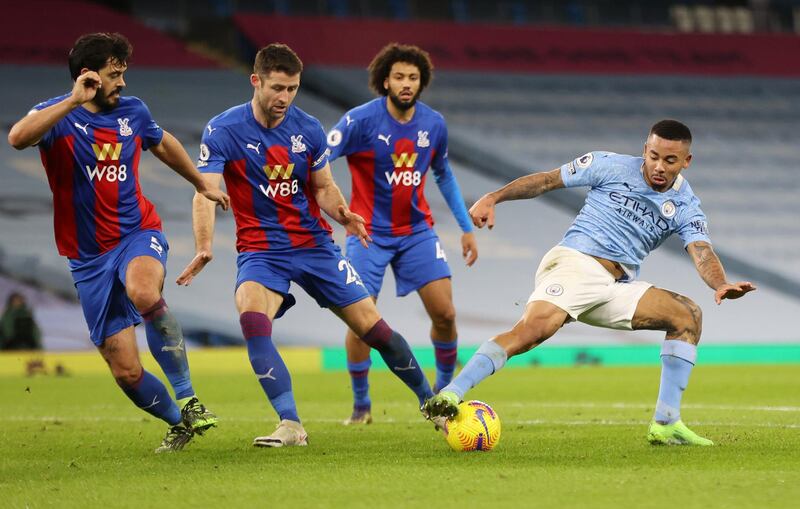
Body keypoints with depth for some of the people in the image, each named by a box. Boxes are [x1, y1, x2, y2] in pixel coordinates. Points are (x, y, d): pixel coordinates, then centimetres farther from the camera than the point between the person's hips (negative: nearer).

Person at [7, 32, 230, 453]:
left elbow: (163, 144, 28)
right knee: (125, 370, -4)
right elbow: (18, 137, -31)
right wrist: (73, 102, -33)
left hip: (138, 233, 1)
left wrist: (201, 184, 39)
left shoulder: (132, 111, 6)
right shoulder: (58, 115, -7)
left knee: (143, 292, -37)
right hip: (89, 256, -1)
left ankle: (187, 398, -26)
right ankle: (177, 422, 23)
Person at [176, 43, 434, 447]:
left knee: (374, 329, 2)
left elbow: (324, 188, 9)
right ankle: (291, 426, -32)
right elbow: (206, 191, -19)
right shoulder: (223, 131, -11)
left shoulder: (308, 129, 0)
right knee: (252, 319, -32)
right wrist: (204, 248, -36)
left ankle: (430, 400, 25)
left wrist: (342, 214, -14)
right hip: (261, 250, -2)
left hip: (314, 245, 3)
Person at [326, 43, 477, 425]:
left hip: (417, 231, 4)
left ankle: (445, 390, 20)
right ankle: (361, 405, 9)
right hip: (369, 233, -3)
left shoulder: (434, 124, -1)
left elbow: (443, 175, 16)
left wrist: (466, 227, 16)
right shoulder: (361, 120, -15)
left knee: (444, 313, -4)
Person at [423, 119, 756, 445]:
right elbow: (547, 180, 7)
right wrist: (493, 198, -4)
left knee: (688, 315, -7)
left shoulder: (685, 206, 9)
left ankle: (665, 424, -7)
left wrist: (721, 285, -30)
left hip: (617, 289, 5)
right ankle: (450, 395, -40)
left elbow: (702, 253, -7)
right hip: (575, 261, -5)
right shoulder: (612, 166, 2)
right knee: (535, 327, -32)